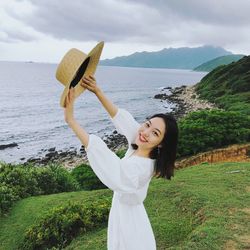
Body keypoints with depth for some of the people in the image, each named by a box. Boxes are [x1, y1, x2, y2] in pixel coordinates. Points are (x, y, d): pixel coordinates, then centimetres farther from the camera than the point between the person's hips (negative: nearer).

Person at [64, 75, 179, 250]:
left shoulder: (139, 167, -36)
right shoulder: (138, 148, -12)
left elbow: (99, 151, -44)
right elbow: (120, 116, -8)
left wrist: (70, 119, -45)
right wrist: (97, 91, -15)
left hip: (128, 223, -8)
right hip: (124, 214, 8)